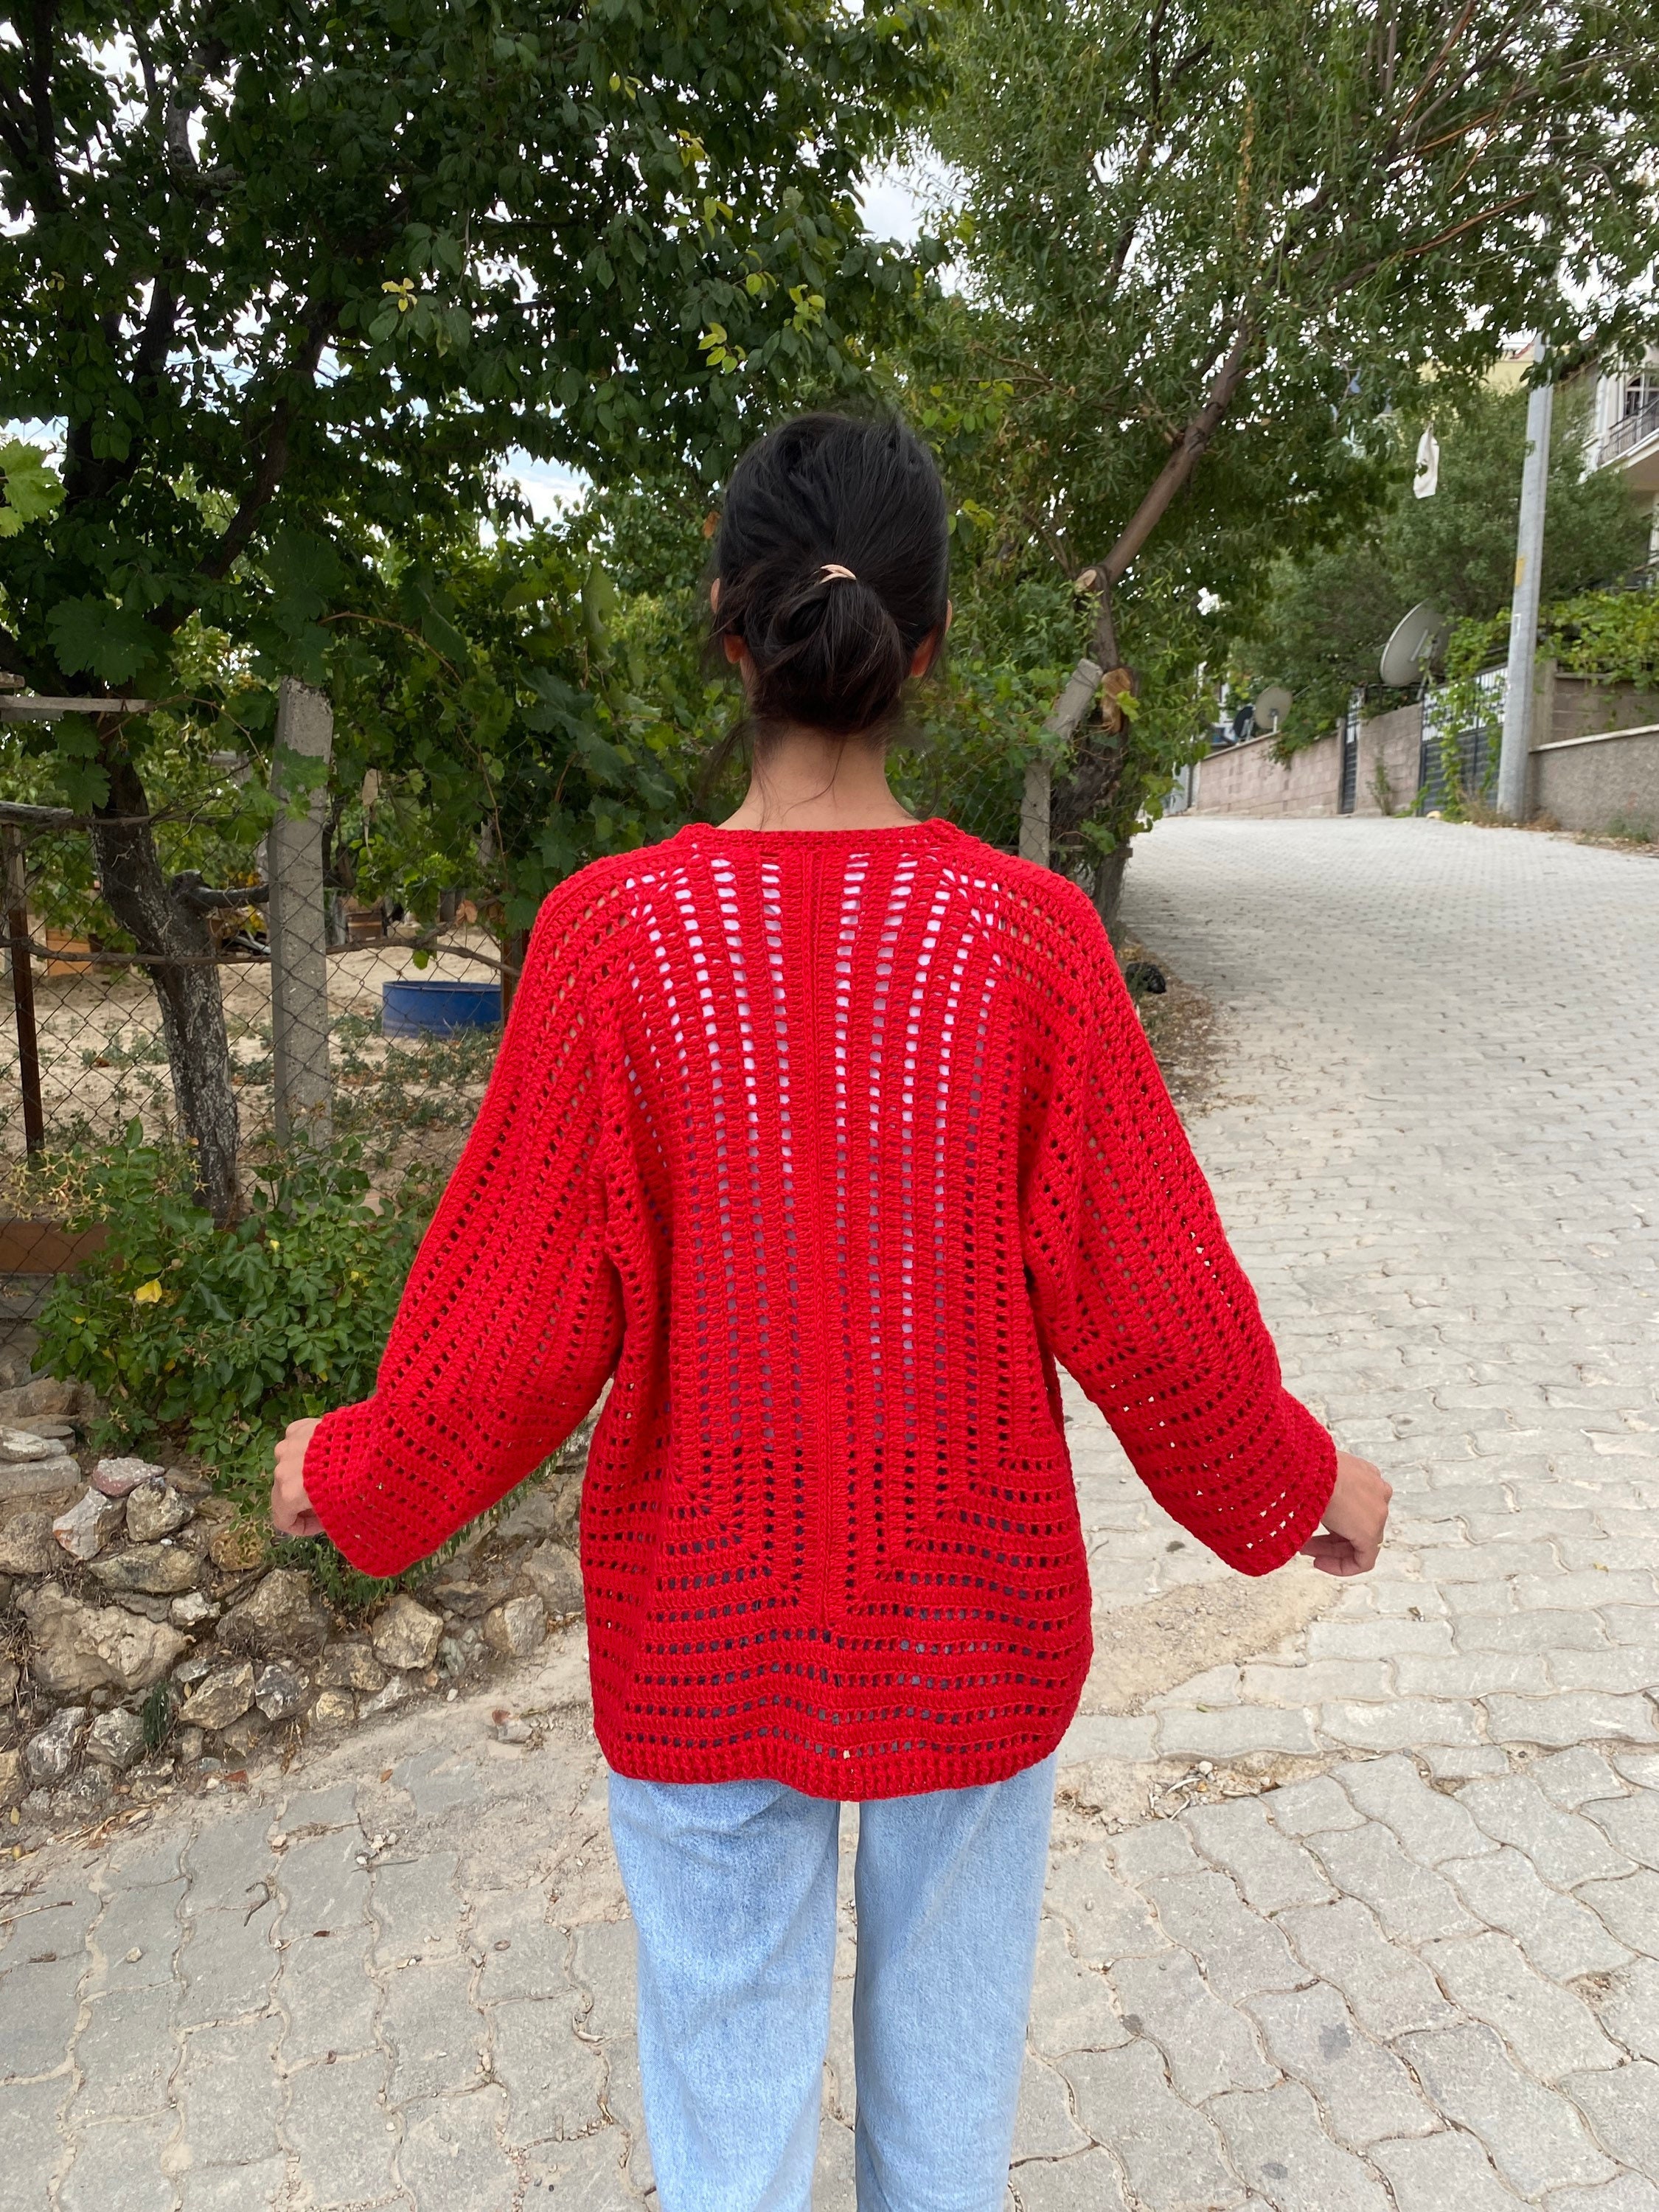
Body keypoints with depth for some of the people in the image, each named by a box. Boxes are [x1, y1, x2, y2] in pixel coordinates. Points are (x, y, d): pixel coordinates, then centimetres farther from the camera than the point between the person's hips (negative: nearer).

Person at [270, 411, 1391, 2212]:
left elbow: (524, 1332, -15)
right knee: (947, 2065, 26)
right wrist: (1299, 1480, 8)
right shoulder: (1028, 938, -17)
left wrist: (354, 1476, 6)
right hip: (971, 1622, 1)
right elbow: (1150, 1308, -12)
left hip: (705, 1630, 0)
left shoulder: (613, 933, -18)